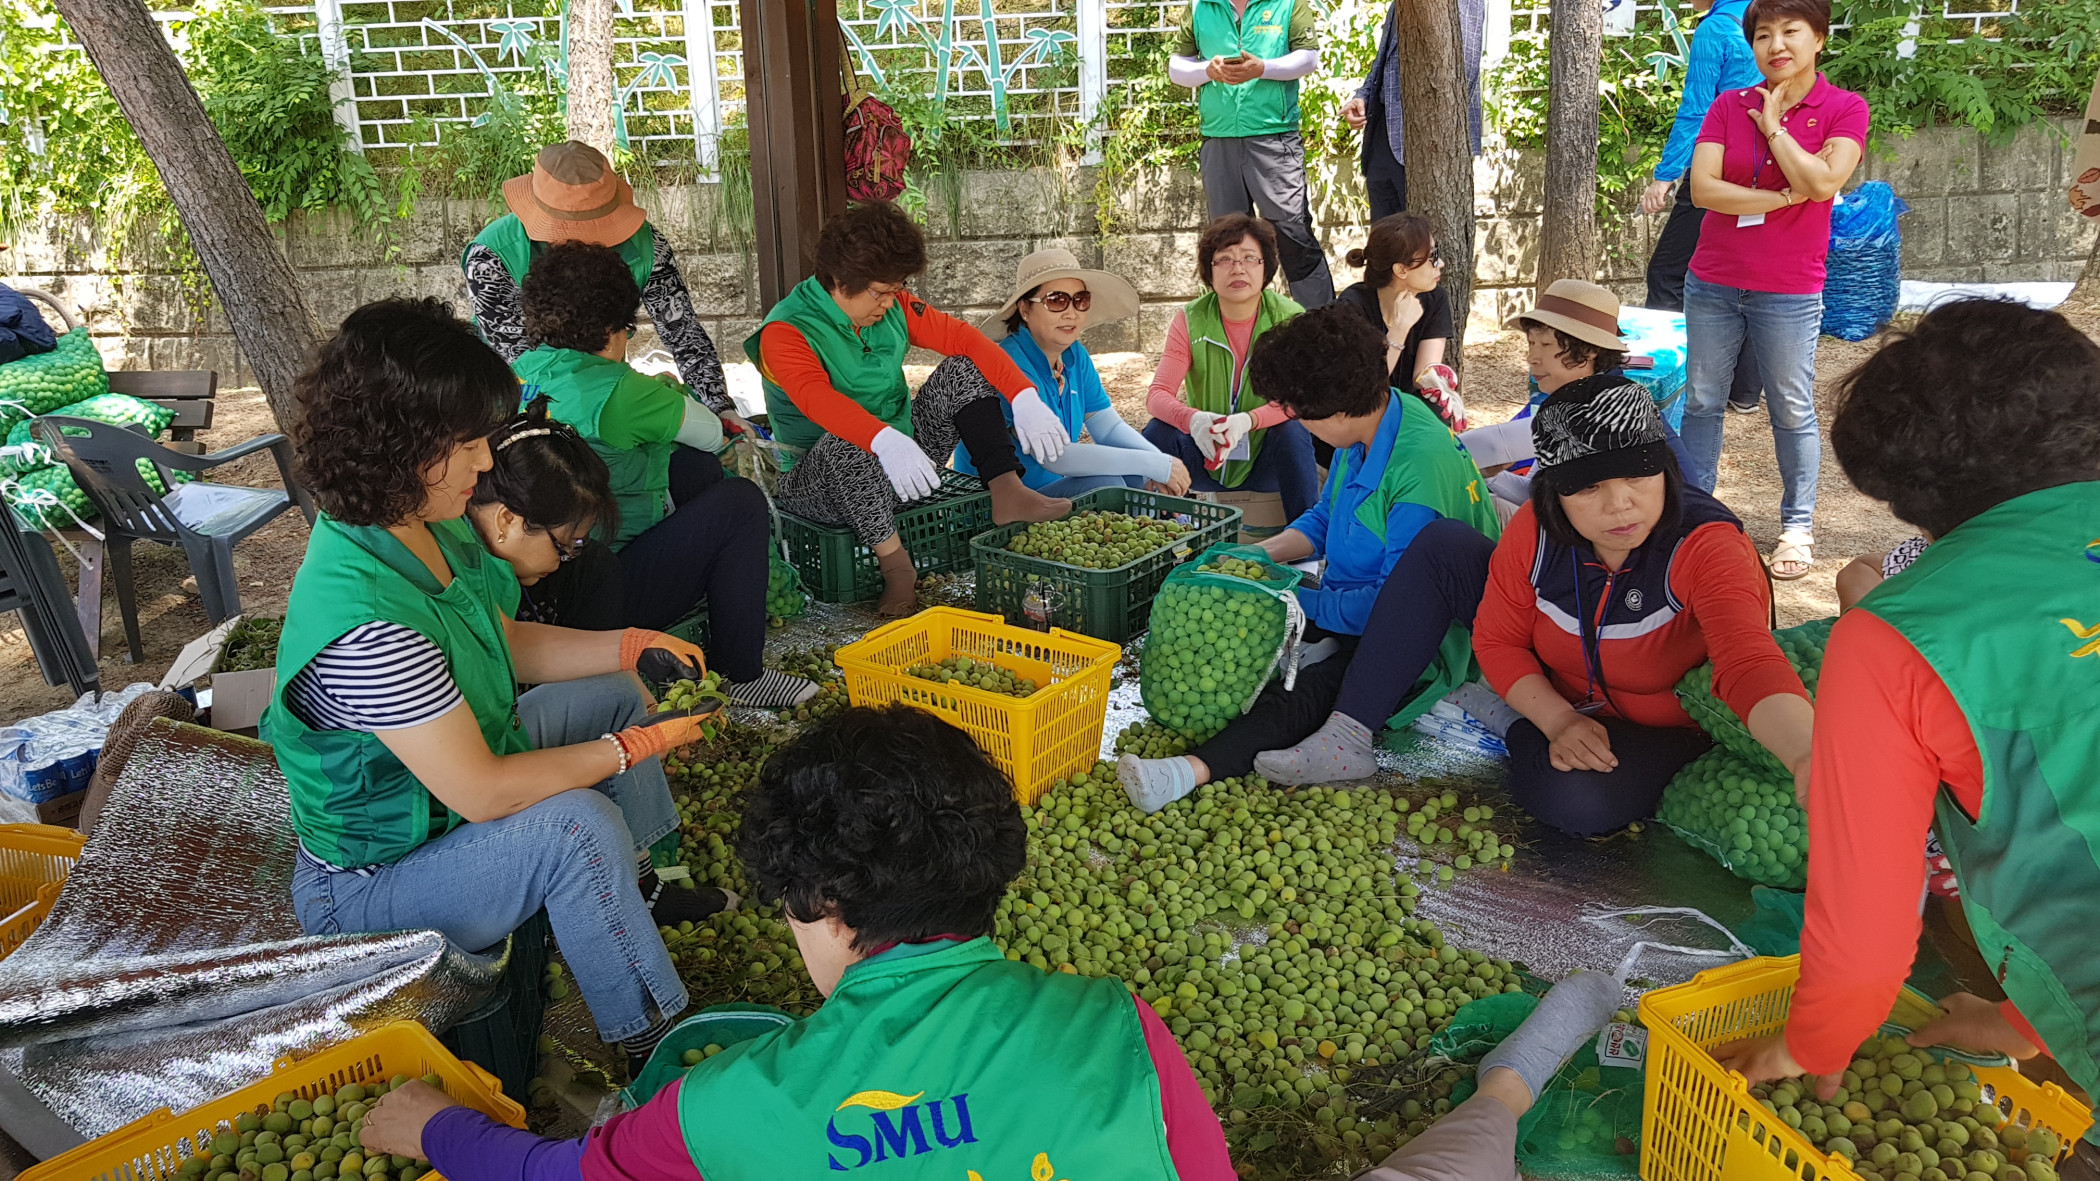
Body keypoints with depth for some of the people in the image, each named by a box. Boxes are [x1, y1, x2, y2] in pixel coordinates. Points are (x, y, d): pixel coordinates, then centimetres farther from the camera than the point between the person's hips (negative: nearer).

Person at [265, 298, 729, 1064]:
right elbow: (481, 792, -32)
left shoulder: (427, 526, -9)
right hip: (371, 879, -10)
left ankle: (635, 888, 29)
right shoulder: (365, 617, -38)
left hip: (456, 773, 10)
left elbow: (511, 646, 7)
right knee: (577, 823, -33)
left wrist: (633, 648, -6)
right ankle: (652, 1043, -13)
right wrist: (636, 746, -22)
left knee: (616, 693, 14)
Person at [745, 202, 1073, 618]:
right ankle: (895, 566, -26)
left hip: (905, 465, 6)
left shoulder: (893, 307, 2)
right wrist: (884, 440, -56)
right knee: (849, 443, -40)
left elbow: (963, 338, -7)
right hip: (821, 478, -6)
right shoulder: (785, 333, -17)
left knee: (962, 370, -8)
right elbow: (815, 397, -37)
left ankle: (1007, 493, -18)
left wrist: (1025, 398, -23)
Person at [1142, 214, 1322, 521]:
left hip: (1266, 460, -1)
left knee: (1293, 432, -31)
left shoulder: (1290, 319, -11)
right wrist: (1194, 419, -39)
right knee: (1158, 431, -24)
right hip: (1205, 456, 1)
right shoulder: (1190, 320, -7)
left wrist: (1247, 421, -40)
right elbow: (1157, 394, -16)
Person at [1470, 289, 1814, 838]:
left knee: (1575, 797, -31)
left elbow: (1749, 662, -46)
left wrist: (1809, 756, -66)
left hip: (1676, 733, -5)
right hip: (1573, 718, 5)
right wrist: (1557, 721, -21)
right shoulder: (1534, 531, -15)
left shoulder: (1705, 544, -29)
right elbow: (1498, 639, -4)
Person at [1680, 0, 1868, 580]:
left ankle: (1798, 526, 16)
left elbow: (1823, 183, -19)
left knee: (1793, 412, 5)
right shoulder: (1729, 106, 2)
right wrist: (1781, 197, -14)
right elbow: (1701, 186, -10)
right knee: (1701, 402, 8)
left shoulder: (1845, 109, -3)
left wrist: (1774, 126, -11)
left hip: (1788, 292, -2)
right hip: (1712, 284, 3)